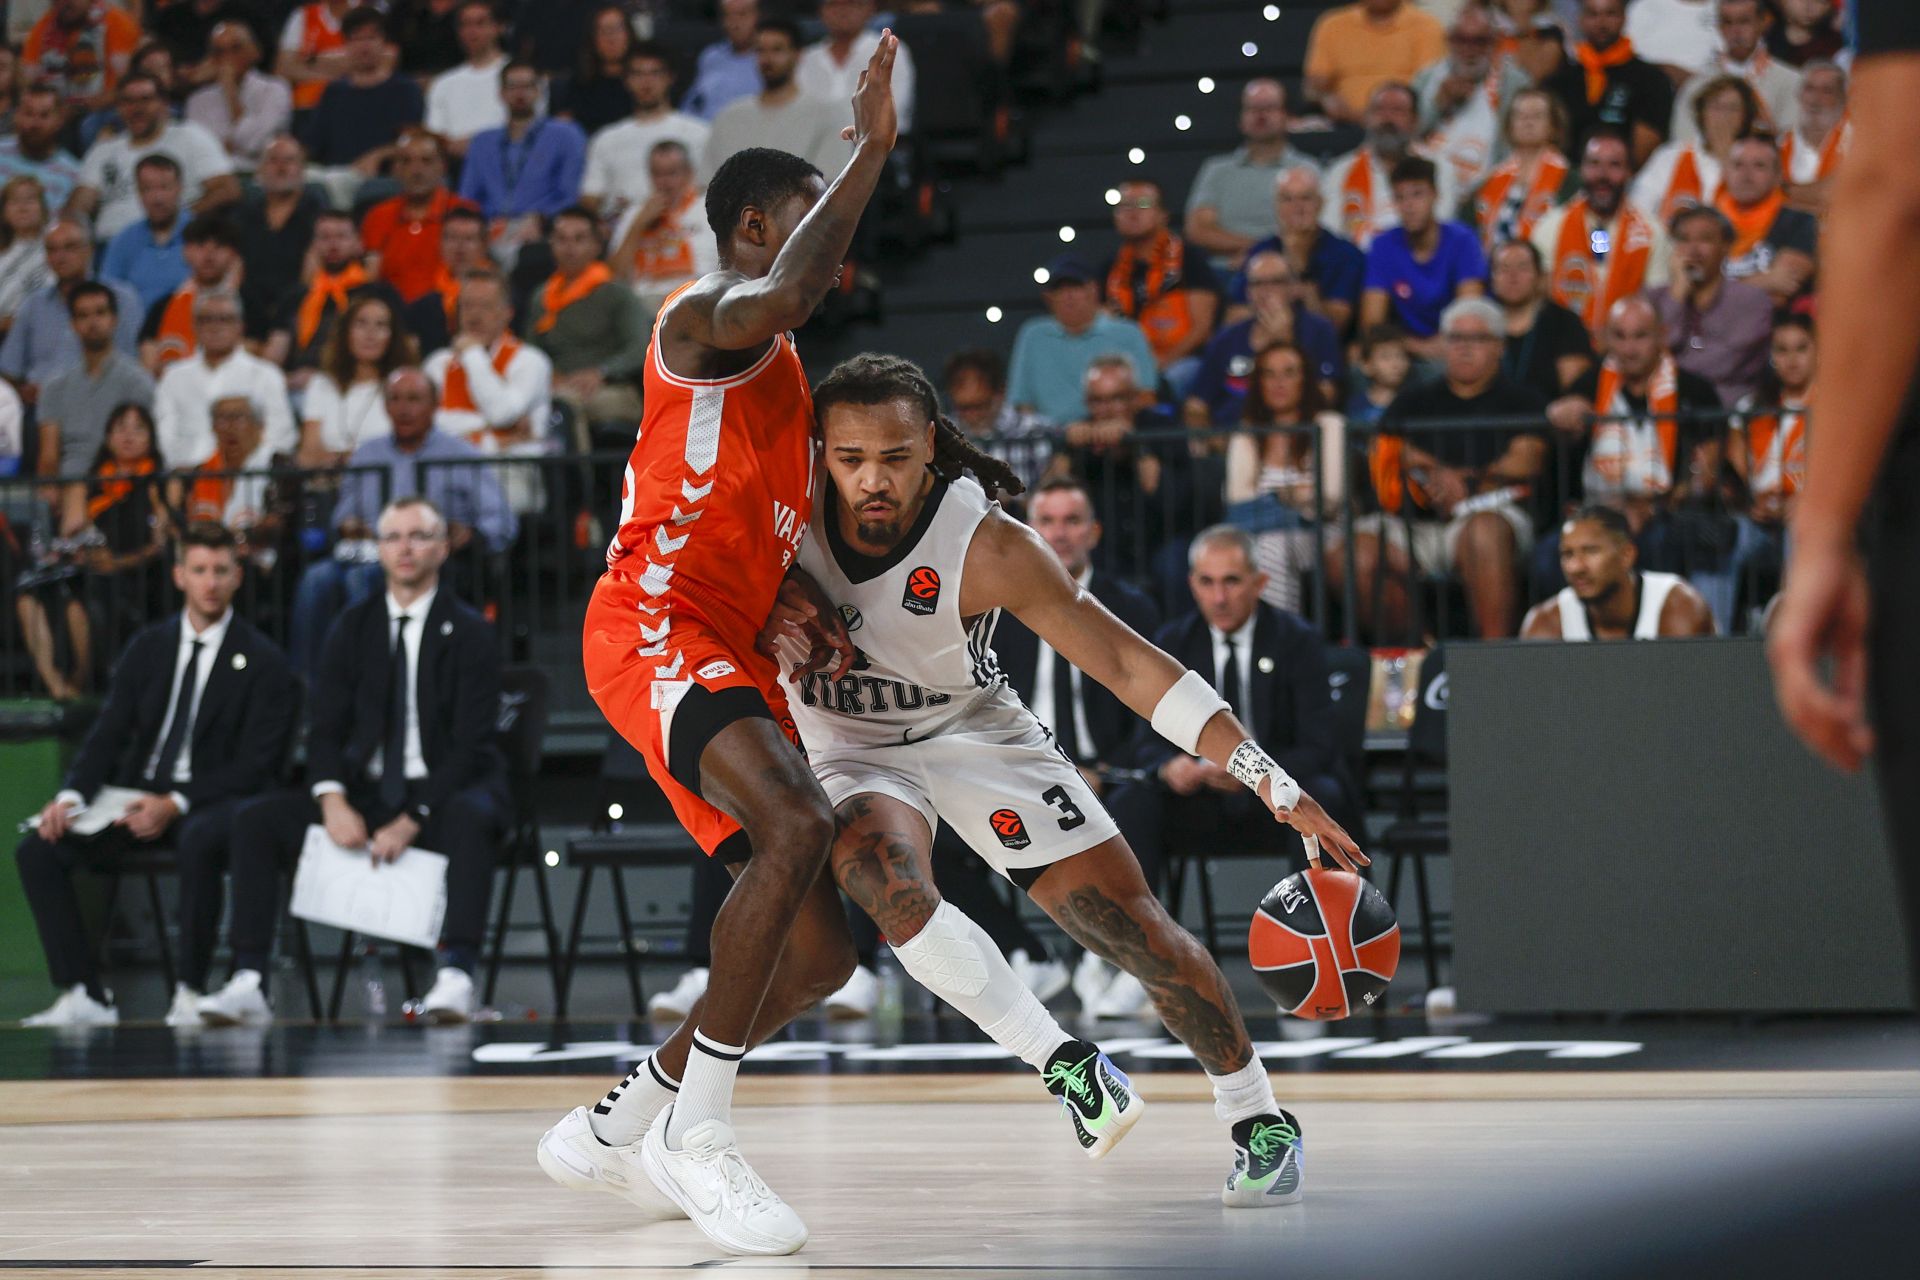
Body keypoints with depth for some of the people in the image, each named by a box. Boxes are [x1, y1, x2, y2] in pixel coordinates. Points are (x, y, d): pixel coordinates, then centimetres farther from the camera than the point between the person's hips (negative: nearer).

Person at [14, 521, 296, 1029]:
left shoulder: (262, 662, -1)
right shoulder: (147, 648, 12)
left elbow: (256, 763, -8)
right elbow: (108, 733, 8)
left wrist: (175, 805, -20)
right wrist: (72, 795, -12)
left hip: (207, 802, -5)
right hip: (137, 796, 5)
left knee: (199, 843, -41)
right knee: (38, 850, -17)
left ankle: (190, 994, -29)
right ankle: (83, 995, -16)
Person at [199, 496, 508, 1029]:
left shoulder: (470, 633, -4)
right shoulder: (353, 628, 10)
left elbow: (471, 745, -11)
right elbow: (325, 729, 5)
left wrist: (412, 821, -22)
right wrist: (333, 801, -16)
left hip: (443, 794, -4)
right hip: (366, 795, 4)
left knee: (471, 817, -39)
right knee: (255, 819, -15)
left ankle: (455, 975, -46)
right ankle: (248, 983, -24)